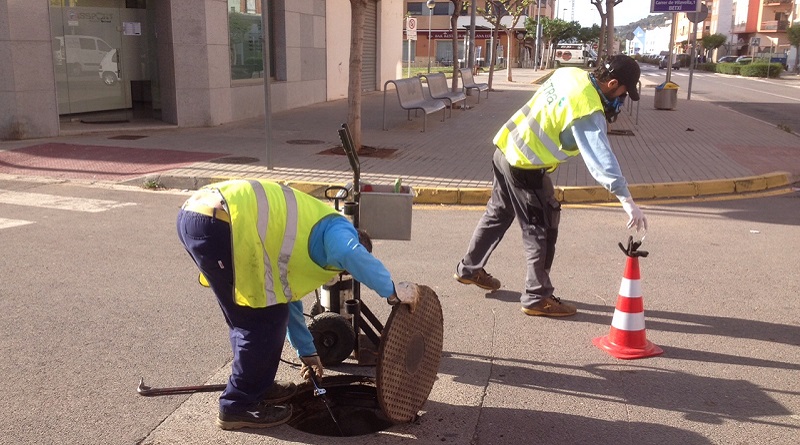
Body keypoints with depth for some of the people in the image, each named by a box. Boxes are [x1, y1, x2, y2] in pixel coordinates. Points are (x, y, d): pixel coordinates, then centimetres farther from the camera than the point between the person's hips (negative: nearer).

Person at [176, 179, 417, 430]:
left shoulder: (303, 233, 32)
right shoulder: (336, 229, 7)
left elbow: (287, 300, 40)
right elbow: (353, 258, -19)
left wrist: (307, 353, 47)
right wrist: (391, 293, -5)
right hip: (220, 222, -10)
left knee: (247, 318, 24)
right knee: (265, 320, 3)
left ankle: (257, 386, 38)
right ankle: (238, 407, 14)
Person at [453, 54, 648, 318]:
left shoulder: (571, 74, 1)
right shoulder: (588, 111, -24)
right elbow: (601, 158, -31)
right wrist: (627, 201, -34)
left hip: (507, 151, 9)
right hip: (525, 168, -9)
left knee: (497, 214, 24)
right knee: (542, 231, 2)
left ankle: (470, 268, 39)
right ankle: (538, 298, 13)